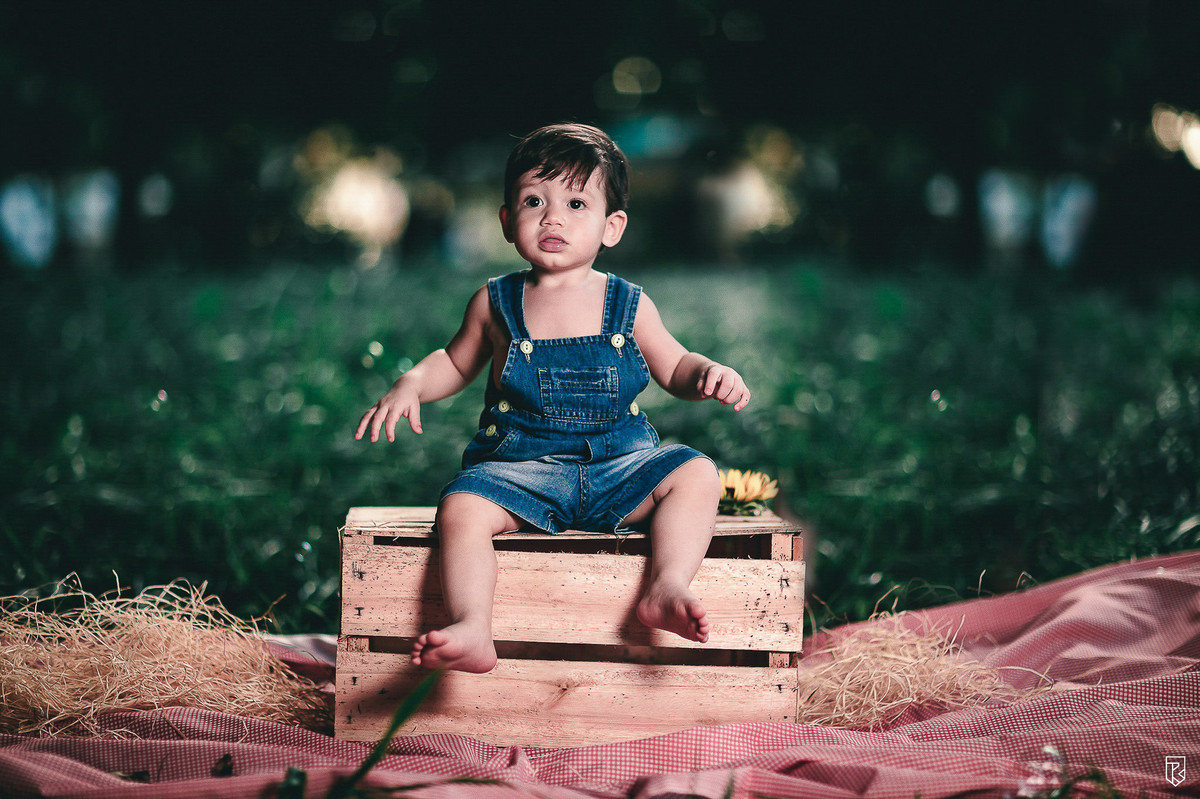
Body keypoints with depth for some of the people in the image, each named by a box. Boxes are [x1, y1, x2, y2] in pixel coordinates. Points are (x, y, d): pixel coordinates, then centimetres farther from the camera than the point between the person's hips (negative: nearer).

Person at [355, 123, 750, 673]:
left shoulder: (628, 307, 5)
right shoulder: (495, 304, 5)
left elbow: (675, 368, 16)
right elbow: (456, 362, 21)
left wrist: (710, 373, -6)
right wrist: (410, 385, 2)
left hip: (618, 466, 1)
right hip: (521, 468, -1)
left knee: (695, 474, -23)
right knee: (462, 507, -30)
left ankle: (665, 589, -30)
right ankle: (472, 631, -36)